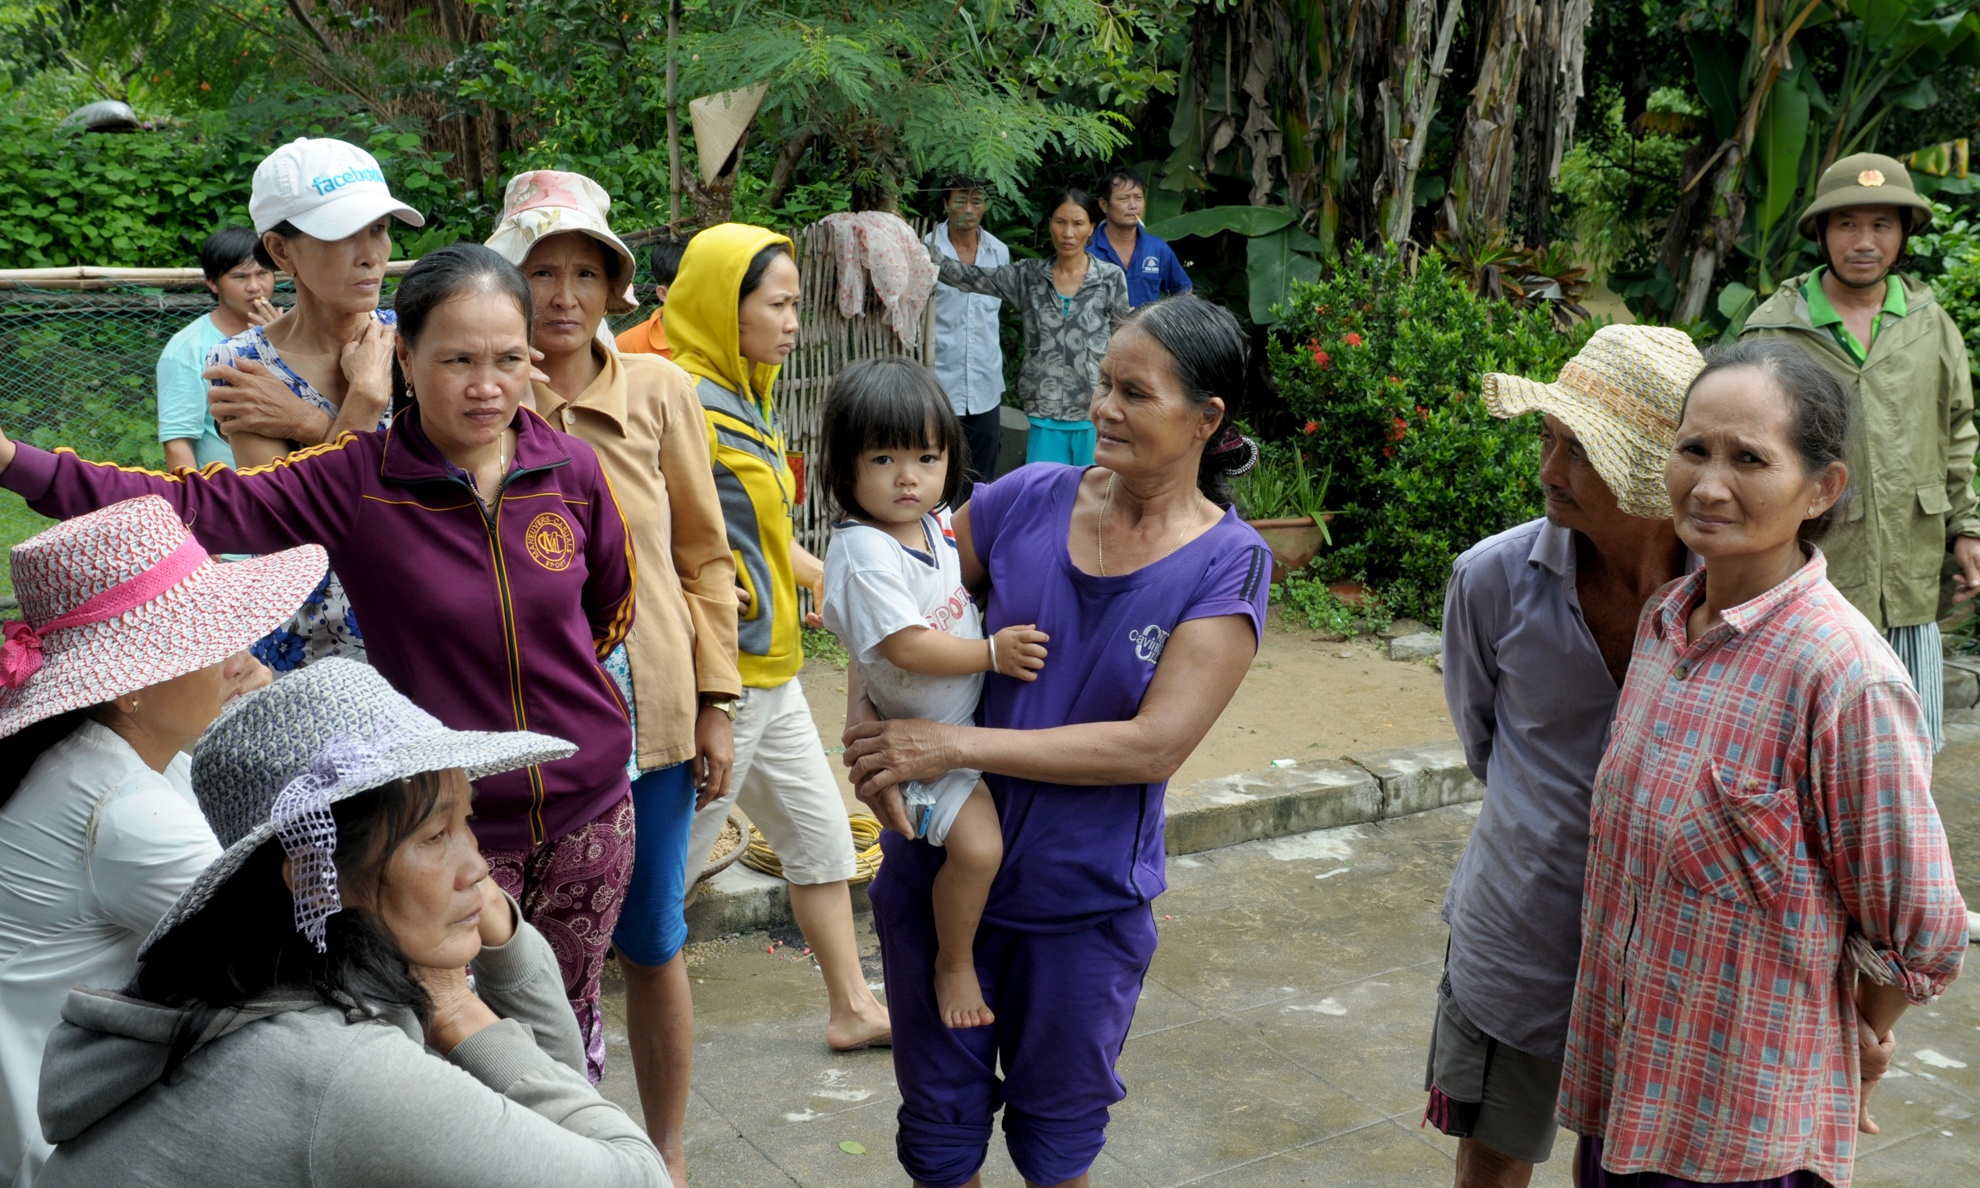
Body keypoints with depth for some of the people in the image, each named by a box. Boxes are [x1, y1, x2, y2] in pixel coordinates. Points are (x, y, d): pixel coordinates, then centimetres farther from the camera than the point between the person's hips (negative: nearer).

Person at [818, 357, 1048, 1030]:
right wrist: (992, 653, -22)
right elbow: (908, 647, -30)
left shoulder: (936, 523, 0)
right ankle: (955, 963, 5)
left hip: (972, 715, 9)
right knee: (977, 846, -20)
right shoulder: (864, 552, -26)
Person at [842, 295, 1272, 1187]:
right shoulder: (1030, 499, -6)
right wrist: (867, 727, -16)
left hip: (1086, 904, -2)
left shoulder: (1228, 566, -13)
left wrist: (958, 746, -22)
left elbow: (1153, 745, -20)